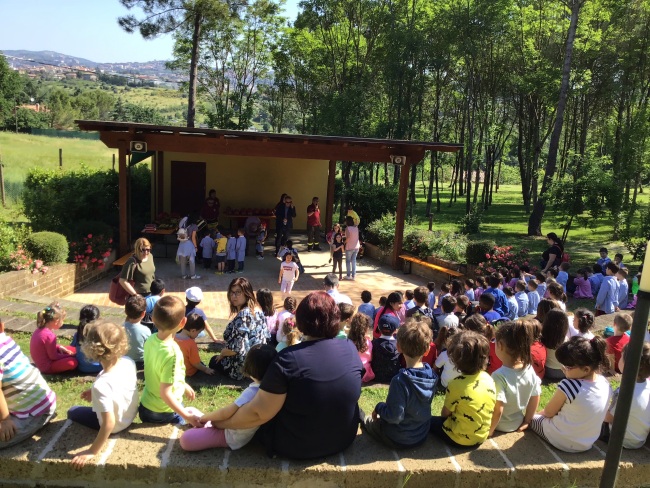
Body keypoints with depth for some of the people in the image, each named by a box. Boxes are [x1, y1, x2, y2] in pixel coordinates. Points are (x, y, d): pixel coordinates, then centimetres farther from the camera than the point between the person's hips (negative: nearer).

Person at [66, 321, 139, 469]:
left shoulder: (101, 385, -38)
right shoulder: (129, 362, -21)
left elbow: (109, 423, -35)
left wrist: (92, 452, -24)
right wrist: (96, 392, 6)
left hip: (115, 426, -5)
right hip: (131, 414, 5)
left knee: (72, 412, 18)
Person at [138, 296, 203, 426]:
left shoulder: (150, 340, -7)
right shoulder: (172, 353, -30)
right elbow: (165, 393, -27)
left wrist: (183, 386, 19)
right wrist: (188, 417, -22)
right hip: (164, 413, -7)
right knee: (201, 422, 10)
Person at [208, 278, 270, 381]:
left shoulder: (243, 315, -25)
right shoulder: (258, 311, 1)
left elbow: (237, 348, -28)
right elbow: (265, 338, 11)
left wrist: (222, 354, -7)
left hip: (244, 367, -7)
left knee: (214, 361, 22)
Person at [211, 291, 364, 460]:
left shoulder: (288, 359, -26)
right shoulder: (350, 349, -12)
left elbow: (258, 413, -22)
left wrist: (219, 423, -6)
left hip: (296, 448, -4)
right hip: (343, 441, 5)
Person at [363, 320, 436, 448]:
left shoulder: (400, 381, -34)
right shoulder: (430, 374, -13)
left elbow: (394, 416, -30)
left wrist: (379, 407, -12)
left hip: (399, 440, -5)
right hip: (422, 435, 5)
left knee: (368, 421, 22)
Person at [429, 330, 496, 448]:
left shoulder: (456, 384, -26)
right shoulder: (489, 379, -10)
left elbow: (445, 413, -12)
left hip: (460, 439, -5)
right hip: (482, 436, 6)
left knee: (430, 421, 16)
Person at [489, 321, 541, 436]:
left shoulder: (499, 376, -32)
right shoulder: (530, 370, -12)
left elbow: (497, 410, -29)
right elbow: (535, 399, -1)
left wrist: (489, 431, -15)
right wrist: (526, 422, 12)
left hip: (500, 426, -6)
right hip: (518, 423, 6)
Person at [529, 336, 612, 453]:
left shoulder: (568, 385, -30)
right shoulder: (605, 383, -13)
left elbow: (548, 412, -12)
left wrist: (539, 413, 8)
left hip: (562, 441, -6)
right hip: (587, 444, 6)